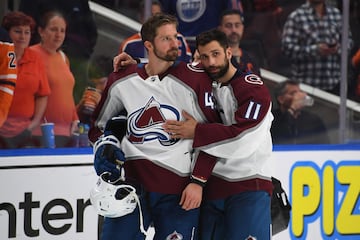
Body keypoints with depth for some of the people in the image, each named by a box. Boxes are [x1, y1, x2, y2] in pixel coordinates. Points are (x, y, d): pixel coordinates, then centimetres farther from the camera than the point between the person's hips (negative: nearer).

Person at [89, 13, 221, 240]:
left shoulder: (195, 80, -5)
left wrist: (198, 181, -5)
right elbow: (99, 124, 21)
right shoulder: (122, 81, 4)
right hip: (131, 180, 2)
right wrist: (104, 148, 2)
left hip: (178, 189, -2)